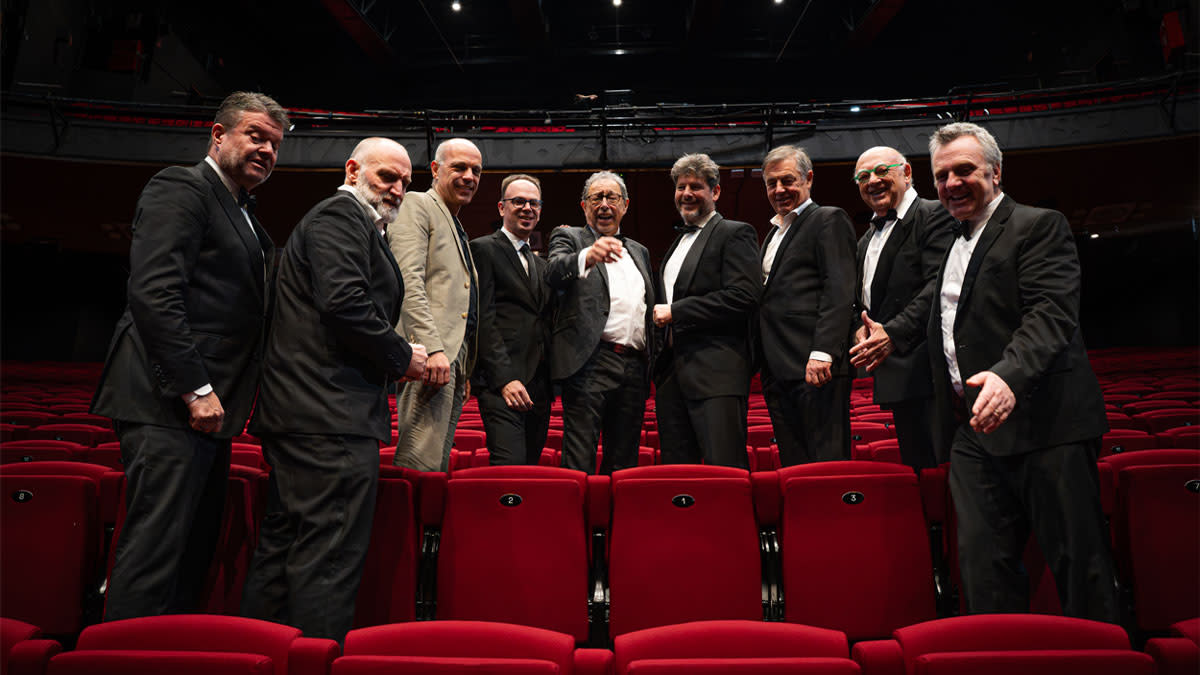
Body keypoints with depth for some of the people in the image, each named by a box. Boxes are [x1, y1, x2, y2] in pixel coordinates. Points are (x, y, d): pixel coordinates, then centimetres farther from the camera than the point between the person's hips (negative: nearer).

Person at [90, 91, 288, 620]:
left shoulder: (241, 214, 22)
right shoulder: (181, 188, -5)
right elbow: (153, 293, -18)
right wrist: (196, 388, -20)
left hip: (206, 406, 10)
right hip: (169, 404, -9)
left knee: (195, 550, 13)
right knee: (155, 552, -6)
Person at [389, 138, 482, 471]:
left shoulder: (458, 229, 28)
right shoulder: (417, 205, 1)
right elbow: (408, 281, -14)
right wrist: (433, 347, -23)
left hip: (454, 357, 9)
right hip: (431, 355, -9)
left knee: (438, 465, 9)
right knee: (421, 465, -12)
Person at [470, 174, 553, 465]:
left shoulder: (541, 264, 24)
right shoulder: (483, 249, 1)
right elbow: (483, 319, -9)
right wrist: (504, 378, -16)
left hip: (539, 386, 7)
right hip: (501, 384, -7)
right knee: (510, 469, -16)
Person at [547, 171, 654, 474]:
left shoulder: (639, 251, 25)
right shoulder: (568, 237, 8)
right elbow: (555, 272, -15)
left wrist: (650, 366, 13)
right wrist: (587, 257, -37)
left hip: (635, 368, 6)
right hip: (590, 362, -5)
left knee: (623, 464, 9)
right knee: (579, 463, -9)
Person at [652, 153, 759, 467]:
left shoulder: (735, 233, -1)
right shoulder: (678, 241, 24)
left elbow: (743, 297, -15)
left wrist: (674, 312, -11)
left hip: (716, 372, -8)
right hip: (672, 371, 8)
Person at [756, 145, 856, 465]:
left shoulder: (829, 220, -1)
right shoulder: (774, 234, 25)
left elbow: (839, 292, -13)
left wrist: (822, 352, -23)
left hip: (815, 367, -8)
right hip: (777, 371, 8)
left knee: (828, 462, -6)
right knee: (792, 466, 10)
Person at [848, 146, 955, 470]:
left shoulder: (934, 215, -4)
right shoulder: (867, 240, 22)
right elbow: (861, 302, 21)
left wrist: (893, 333, -22)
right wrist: (861, 330, -1)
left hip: (929, 369, -8)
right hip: (898, 379, 8)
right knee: (916, 471, 13)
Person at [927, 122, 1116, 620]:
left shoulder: (1039, 225, -5)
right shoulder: (955, 244, 19)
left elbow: (1053, 313, -21)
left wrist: (1009, 375, -36)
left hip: (1044, 425, -7)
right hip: (977, 430, 7)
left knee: (1077, 560, 3)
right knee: (982, 560, 8)